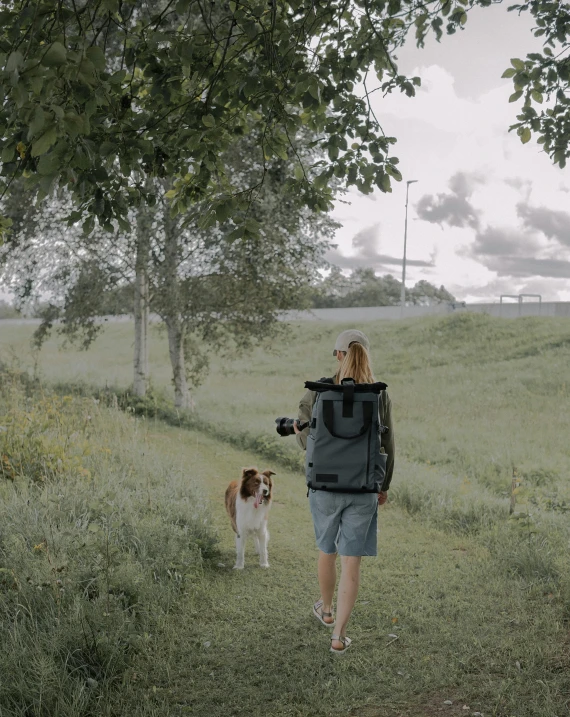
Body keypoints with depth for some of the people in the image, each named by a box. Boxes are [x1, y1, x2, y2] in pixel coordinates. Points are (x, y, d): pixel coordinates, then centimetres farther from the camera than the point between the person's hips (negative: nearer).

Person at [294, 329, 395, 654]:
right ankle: (339, 635, 5)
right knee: (352, 561, 7)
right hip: (363, 489, 0)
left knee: (327, 549, 23)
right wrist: (384, 486, 15)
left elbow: (306, 439, -2)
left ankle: (326, 609, 45)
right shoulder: (381, 396, -6)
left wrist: (298, 431, 22)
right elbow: (387, 448, 0)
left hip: (325, 484, 1)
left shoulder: (318, 390, -10)